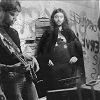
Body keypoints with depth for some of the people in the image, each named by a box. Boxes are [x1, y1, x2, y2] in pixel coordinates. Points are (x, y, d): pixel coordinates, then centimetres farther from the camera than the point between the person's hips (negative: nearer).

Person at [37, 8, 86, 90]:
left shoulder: (69, 32, 11)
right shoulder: (48, 32, 5)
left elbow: (78, 46, 14)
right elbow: (41, 48, 6)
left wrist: (76, 57, -1)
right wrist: (47, 60, -5)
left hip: (68, 65, 2)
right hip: (53, 67, -2)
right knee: (55, 89, -1)